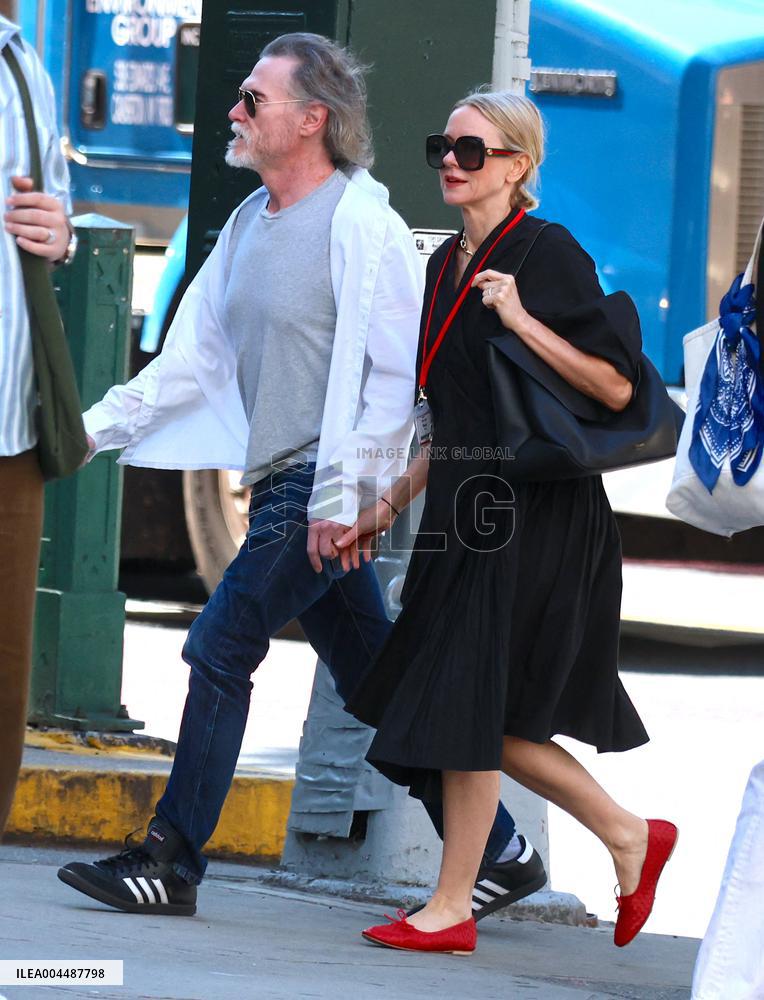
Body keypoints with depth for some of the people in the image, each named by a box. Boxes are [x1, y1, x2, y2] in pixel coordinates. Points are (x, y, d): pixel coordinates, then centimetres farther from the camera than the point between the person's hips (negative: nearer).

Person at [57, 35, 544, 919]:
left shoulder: (360, 223, -12)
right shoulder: (250, 221, 15)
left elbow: (396, 373, -16)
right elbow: (193, 354, 19)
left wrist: (341, 493, -20)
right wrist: (96, 427, 11)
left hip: (328, 487, -9)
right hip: (282, 484, 9)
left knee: (220, 649, -11)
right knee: (374, 680, 11)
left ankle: (171, 861, -7)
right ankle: (500, 853, 17)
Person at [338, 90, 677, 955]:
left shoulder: (547, 254, -10)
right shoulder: (447, 265, 14)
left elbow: (616, 387, -15)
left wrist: (522, 320, -22)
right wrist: (390, 504, 18)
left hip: (533, 517, -8)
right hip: (465, 509, 9)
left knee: (469, 703, -6)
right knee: (479, 716, 9)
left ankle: (452, 909, 3)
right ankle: (628, 837, 24)